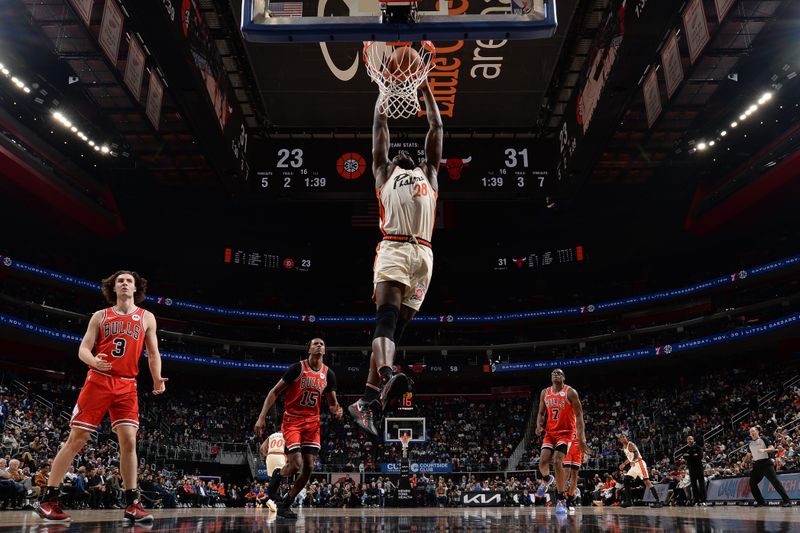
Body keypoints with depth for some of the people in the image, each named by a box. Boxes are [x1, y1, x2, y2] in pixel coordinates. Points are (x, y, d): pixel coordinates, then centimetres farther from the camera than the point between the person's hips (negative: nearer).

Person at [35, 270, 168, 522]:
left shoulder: (147, 318, 10)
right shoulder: (100, 316, 8)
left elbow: (153, 353, 12)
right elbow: (83, 349, 4)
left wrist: (157, 379, -4)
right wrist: (93, 361, -20)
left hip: (127, 386, 1)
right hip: (98, 381, -1)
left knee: (129, 441, -7)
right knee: (76, 439, -2)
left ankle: (132, 504, -1)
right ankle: (48, 500, 10)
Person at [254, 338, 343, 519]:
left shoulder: (328, 374, 2)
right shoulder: (298, 368, -12)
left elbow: (332, 403, 10)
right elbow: (275, 392, -8)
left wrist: (336, 410, -15)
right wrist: (262, 417, -16)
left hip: (312, 423, 5)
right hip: (292, 421, -5)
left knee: (308, 468, -1)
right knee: (296, 465, -16)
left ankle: (285, 505, 16)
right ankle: (277, 474, 19)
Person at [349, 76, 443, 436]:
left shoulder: (428, 173, 29)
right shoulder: (384, 172, 26)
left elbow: (436, 128, 32)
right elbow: (380, 126, 29)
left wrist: (425, 87, 39)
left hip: (423, 253, 1)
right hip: (393, 247, -1)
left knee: (396, 325, -11)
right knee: (388, 313, -16)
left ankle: (366, 400, -23)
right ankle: (387, 376, -31)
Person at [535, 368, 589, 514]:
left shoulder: (570, 392, -9)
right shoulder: (545, 393, 7)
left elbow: (579, 416, -10)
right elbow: (541, 413, 16)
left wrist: (581, 439, -18)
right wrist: (539, 425, -6)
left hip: (566, 432, -4)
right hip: (550, 432, 5)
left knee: (557, 462, -22)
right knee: (543, 462, -8)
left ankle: (561, 500, -11)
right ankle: (546, 479, 30)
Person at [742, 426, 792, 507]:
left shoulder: (762, 439, 2)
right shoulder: (750, 444, 17)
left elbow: (772, 449, -9)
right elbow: (749, 456, 26)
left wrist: (764, 450, -24)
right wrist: (746, 460, 8)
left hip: (766, 463, -6)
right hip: (757, 465, 6)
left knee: (775, 481, -16)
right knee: (752, 483, 2)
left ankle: (787, 501, -15)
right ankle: (761, 501, 12)